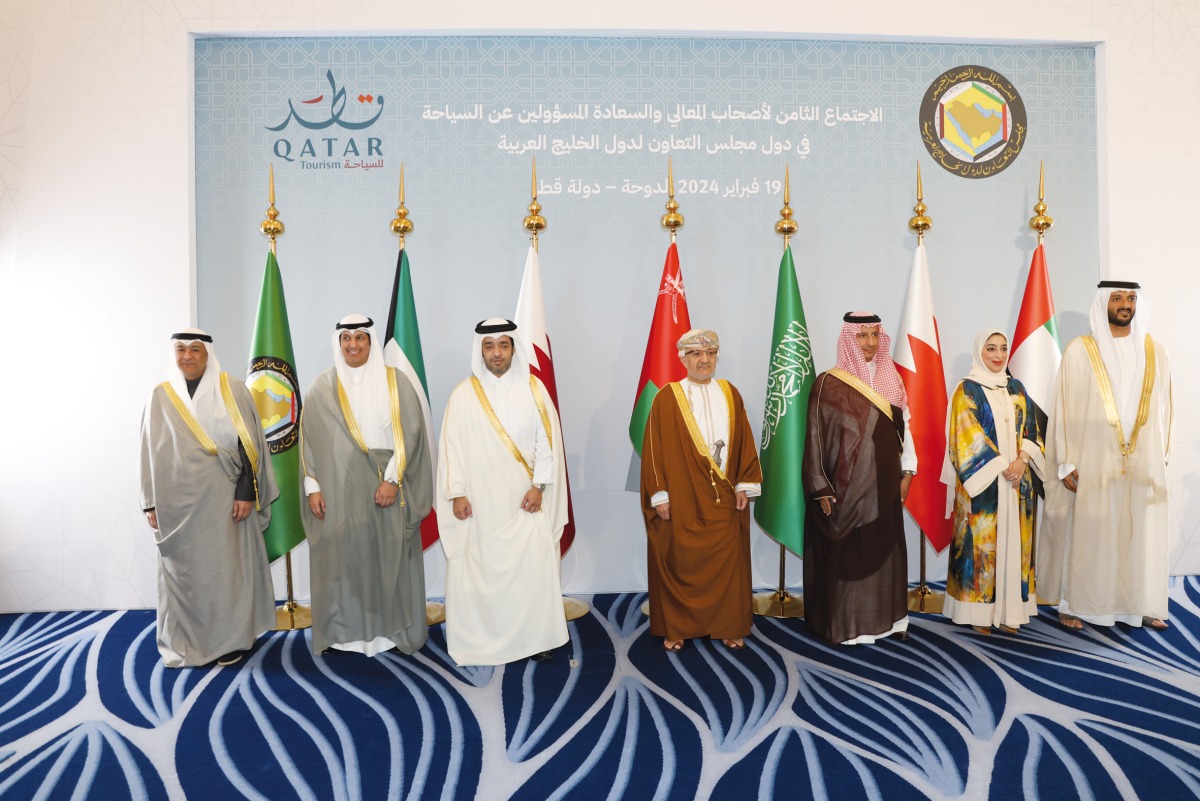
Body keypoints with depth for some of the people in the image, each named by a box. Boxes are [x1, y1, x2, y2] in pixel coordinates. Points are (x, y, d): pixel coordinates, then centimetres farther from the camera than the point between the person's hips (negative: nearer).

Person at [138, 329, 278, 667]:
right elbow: (150, 453, 8)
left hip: (224, 499, -2)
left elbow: (248, 443, -4)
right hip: (178, 502, 2)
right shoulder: (160, 396, 5)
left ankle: (230, 639, 18)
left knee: (227, 568, 5)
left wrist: (246, 492, -10)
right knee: (182, 572, 8)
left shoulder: (233, 391, -2)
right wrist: (151, 503, 5)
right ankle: (184, 643, 21)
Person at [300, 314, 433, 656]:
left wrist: (393, 479, -11)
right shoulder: (323, 386, 5)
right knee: (341, 558, 5)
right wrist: (312, 487, 0)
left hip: (384, 489, -1)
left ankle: (390, 628, 18)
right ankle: (345, 631, 19)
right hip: (338, 490, 1)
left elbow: (409, 433, -4)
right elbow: (309, 439, 6)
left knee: (388, 558, 4)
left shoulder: (394, 381, 0)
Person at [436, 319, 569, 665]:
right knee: (479, 570, 3)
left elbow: (548, 440, 0)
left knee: (532, 568, -2)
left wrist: (539, 485, -7)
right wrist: (457, 493, -5)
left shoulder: (533, 389, 1)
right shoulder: (463, 394, 1)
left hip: (523, 501, 0)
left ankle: (534, 637, 12)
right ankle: (482, 639, 17)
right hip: (479, 502, 0)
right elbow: (451, 446, 1)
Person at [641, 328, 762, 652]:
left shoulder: (730, 394, 7)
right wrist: (659, 495, -8)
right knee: (679, 563, 5)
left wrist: (744, 485, 1)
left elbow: (744, 442, 8)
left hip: (723, 500, 3)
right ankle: (675, 628, 20)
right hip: (681, 501, -2)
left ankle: (728, 626, 23)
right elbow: (654, 449, -4)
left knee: (727, 562, 7)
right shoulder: (667, 398, -3)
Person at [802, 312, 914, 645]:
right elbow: (816, 438, -9)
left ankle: (887, 618, 25)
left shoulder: (891, 379, 8)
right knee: (847, 553, 2)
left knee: (885, 550, 11)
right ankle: (847, 625, 14)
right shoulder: (829, 384, -8)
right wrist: (822, 488, -11)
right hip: (847, 484, -5)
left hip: (884, 483, 5)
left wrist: (907, 471, 9)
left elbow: (903, 426, 14)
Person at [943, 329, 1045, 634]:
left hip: (1017, 482, 5)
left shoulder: (1016, 388, 14)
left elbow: (1031, 429, 10)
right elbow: (969, 437, -10)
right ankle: (979, 611, 5)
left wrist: (1022, 460, -9)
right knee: (981, 542, -3)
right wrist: (1002, 466, -15)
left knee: (1014, 540, 6)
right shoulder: (967, 390, -3)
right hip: (982, 481, -5)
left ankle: (1010, 609, 15)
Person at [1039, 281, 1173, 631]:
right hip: (1093, 463, -3)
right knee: (1085, 534, 3)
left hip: (1144, 464, 3)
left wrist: (1162, 456, 8)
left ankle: (1141, 605, 23)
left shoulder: (1154, 351, 7)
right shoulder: (1080, 350, -4)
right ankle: (1073, 604, 15)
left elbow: (1164, 407, 11)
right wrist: (1065, 462, -7)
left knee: (1143, 535, 8)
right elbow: (1062, 407, -5)